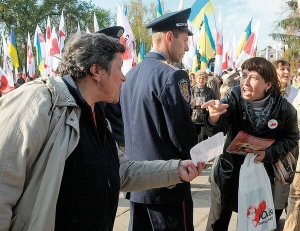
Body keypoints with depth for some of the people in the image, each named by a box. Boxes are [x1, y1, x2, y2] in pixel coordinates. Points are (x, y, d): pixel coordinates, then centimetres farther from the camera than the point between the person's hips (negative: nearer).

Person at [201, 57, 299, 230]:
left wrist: (269, 153, -19)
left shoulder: (284, 109, -16)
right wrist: (214, 118, -53)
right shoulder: (234, 96, -17)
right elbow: (215, 131, -29)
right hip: (229, 172, 1)